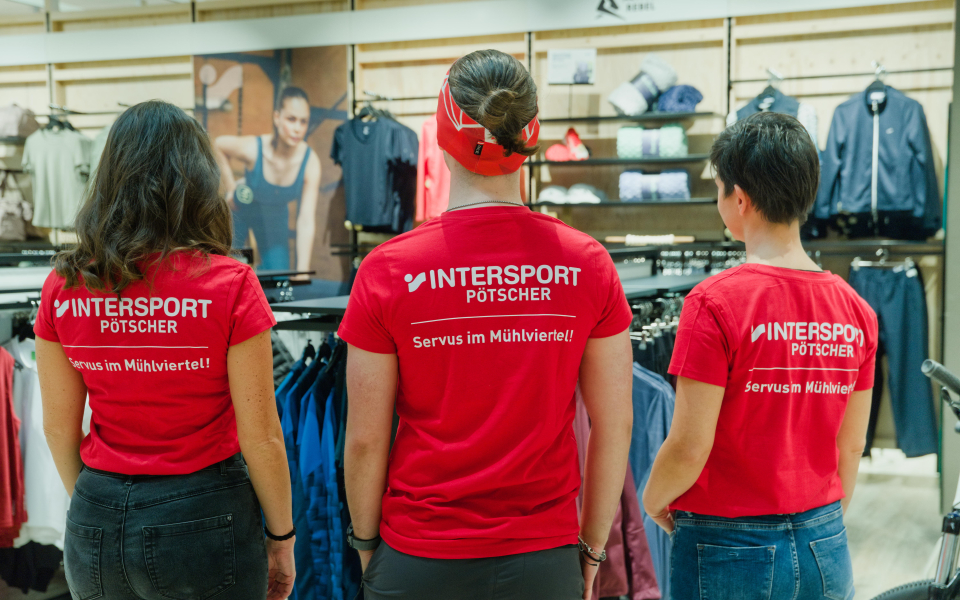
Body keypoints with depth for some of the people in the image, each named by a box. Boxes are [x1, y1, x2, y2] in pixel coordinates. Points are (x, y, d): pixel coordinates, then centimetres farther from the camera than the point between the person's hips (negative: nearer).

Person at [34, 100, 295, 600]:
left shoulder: (63, 286, -4)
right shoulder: (229, 286, -15)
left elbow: (59, 428, 5)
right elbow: (260, 438, -12)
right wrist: (281, 537, 2)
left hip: (96, 522, 4)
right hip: (202, 519, -3)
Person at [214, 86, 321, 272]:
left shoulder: (310, 163, -30)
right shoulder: (252, 148, -33)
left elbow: (306, 222, -31)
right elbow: (218, 145, -8)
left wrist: (302, 270, -35)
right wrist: (230, 186, -12)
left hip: (275, 216, 1)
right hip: (241, 208, -1)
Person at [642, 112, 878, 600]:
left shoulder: (715, 303, -17)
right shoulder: (855, 311, -1)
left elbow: (689, 447, -16)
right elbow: (850, 447, 7)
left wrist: (653, 502, 3)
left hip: (730, 554, -5)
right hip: (825, 549, 5)